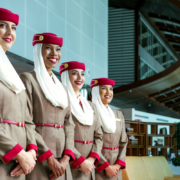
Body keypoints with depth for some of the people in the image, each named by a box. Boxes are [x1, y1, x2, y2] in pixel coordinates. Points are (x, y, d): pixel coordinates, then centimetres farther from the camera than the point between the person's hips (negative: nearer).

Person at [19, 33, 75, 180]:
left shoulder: (61, 87, 17)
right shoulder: (27, 79, -2)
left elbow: (69, 123, 10)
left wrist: (66, 157, -5)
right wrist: (49, 158, -15)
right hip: (38, 160, -6)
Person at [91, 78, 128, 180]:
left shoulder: (118, 115, 12)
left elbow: (123, 142, 10)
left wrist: (118, 165, -4)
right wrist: (106, 166, -15)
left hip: (115, 170, 5)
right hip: (97, 169, -5)